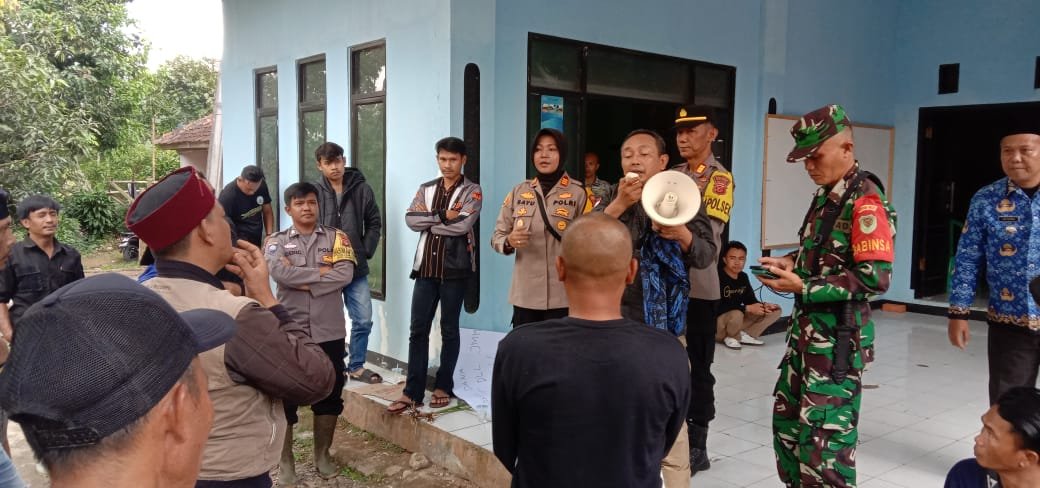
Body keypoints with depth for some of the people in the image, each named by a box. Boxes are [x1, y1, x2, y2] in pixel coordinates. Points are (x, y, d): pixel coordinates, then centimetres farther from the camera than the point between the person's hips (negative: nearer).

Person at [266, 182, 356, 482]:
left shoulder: (336, 238, 4)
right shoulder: (276, 241, 2)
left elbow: (346, 274, -12)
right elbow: (280, 273, -18)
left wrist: (303, 281, -14)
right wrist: (322, 271, -13)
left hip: (329, 331, 1)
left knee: (329, 394, 11)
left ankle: (322, 455, 29)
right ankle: (286, 461, 22)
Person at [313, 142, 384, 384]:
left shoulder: (362, 189, 1)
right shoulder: (314, 191, -4)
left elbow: (374, 223, 6)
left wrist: (366, 252, -2)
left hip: (356, 268, 2)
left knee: (363, 320, 5)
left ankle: (356, 366, 22)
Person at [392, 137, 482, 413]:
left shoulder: (471, 191, -1)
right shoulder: (426, 189, 12)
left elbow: (462, 224, -17)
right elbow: (410, 219, -3)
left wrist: (428, 220, -7)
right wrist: (442, 216, -14)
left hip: (454, 269, -4)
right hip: (425, 267, 4)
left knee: (449, 329, 7)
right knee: (418, 329, 3)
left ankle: (443, 387, 18)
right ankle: (413, 392, 8)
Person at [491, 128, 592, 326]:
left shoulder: (579, 193, -1)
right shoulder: (519, 191, 9)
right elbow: (497, 237, 12)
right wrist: (509, 241, -11)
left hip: (564, 296, -3)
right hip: (524, 295, 3)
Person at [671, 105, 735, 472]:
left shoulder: (719, 177, -6)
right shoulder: (674, 174, 15)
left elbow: (710, 232, -18)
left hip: (697, 286, -6)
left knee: (696, 366, 2)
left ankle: (696, 446, 14)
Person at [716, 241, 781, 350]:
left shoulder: (743, 277, 4)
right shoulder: (718, 277, -22)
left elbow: (750, 299, 7)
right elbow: (718, 307, -29)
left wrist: (763, 306, -17)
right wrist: (747, 308, -27)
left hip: (735, 322, 8)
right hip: (717, 322, -8)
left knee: (775, 310, 3)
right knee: (736, 314, -41)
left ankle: (743, 335, -3)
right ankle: (730, 337, -9)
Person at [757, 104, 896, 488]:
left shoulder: (865, 201, -16)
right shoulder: (825, 195, 12)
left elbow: (875, 278, -22)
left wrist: (803, 287, -22)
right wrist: (790, 261, 4)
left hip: (838, 335, -9)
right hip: (806, 326, 10)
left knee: (824, 435, -4)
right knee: (787, 419, 19)